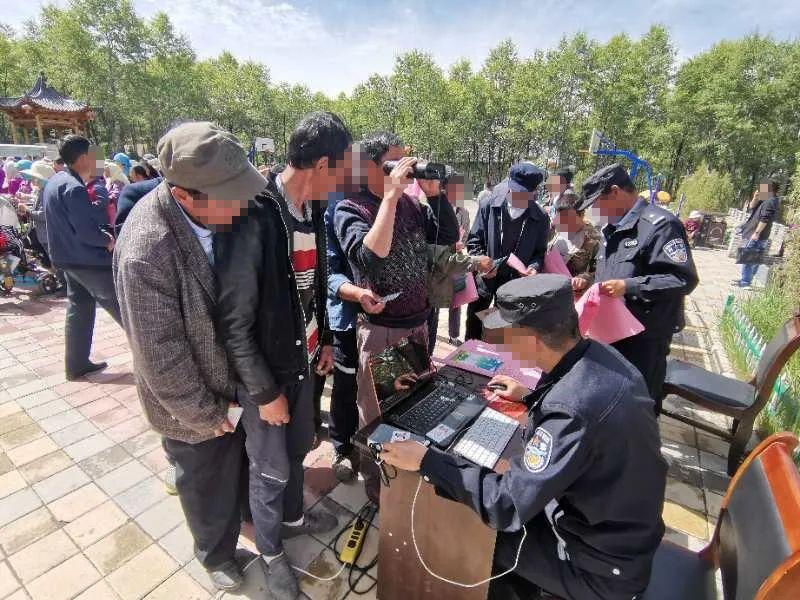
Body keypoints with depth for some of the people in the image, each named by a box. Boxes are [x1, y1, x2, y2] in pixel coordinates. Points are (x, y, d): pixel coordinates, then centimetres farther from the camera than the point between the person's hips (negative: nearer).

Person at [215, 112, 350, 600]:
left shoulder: (312, 209, -1)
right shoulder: (253, 218, -25)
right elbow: (234, 323, -21)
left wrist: (324, 339, 12)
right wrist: (265, 392, -15)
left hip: (304, 361, 7)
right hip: (267, 373, -7)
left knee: (298, 450, 26)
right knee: (271, 469, 15)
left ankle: (293, 517, 54)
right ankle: (271, 551, 43)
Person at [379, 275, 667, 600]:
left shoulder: (572, 411, -38)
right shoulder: (599, 354, -11)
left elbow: (507, 505, -31)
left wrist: (426, 461, -24)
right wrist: (531, 396, 14)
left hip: (604, 563, -7)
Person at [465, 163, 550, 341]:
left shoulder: (540, 218, -8)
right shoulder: (489, 205, -11)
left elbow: (540, 251, 3)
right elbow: (474, 241, -5)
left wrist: (534, 266, -18)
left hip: (515, 284, 1)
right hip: (484, 279, 0)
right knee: (474, 329, 16)